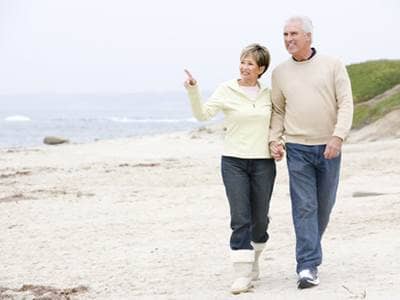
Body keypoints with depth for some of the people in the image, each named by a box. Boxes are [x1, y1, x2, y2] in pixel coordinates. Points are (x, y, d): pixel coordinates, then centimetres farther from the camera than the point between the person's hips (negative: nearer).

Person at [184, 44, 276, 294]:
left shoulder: (268, 94, 7)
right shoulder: (226, 91, -2)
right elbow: (203, 113, -12)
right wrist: (193, 91, -25)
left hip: (263, 163, 3)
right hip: (234, 162, -3)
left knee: (260, 219, 9)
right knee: (240, 219, -9)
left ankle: (253, 261, 35)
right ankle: (243, 275, -9)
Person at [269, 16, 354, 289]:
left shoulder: (333, 65, 0)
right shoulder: (280, 73, 6)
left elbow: (346, 103, -6)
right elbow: (278, 110, 13)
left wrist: (338, 136, -18)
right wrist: (274, 139, -1)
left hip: (328, 148, 0)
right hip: (297, 148, 0)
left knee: (324, 205, 10)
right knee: (304, 206, -8)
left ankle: (310, 249, 31)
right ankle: (308, 266, -11)